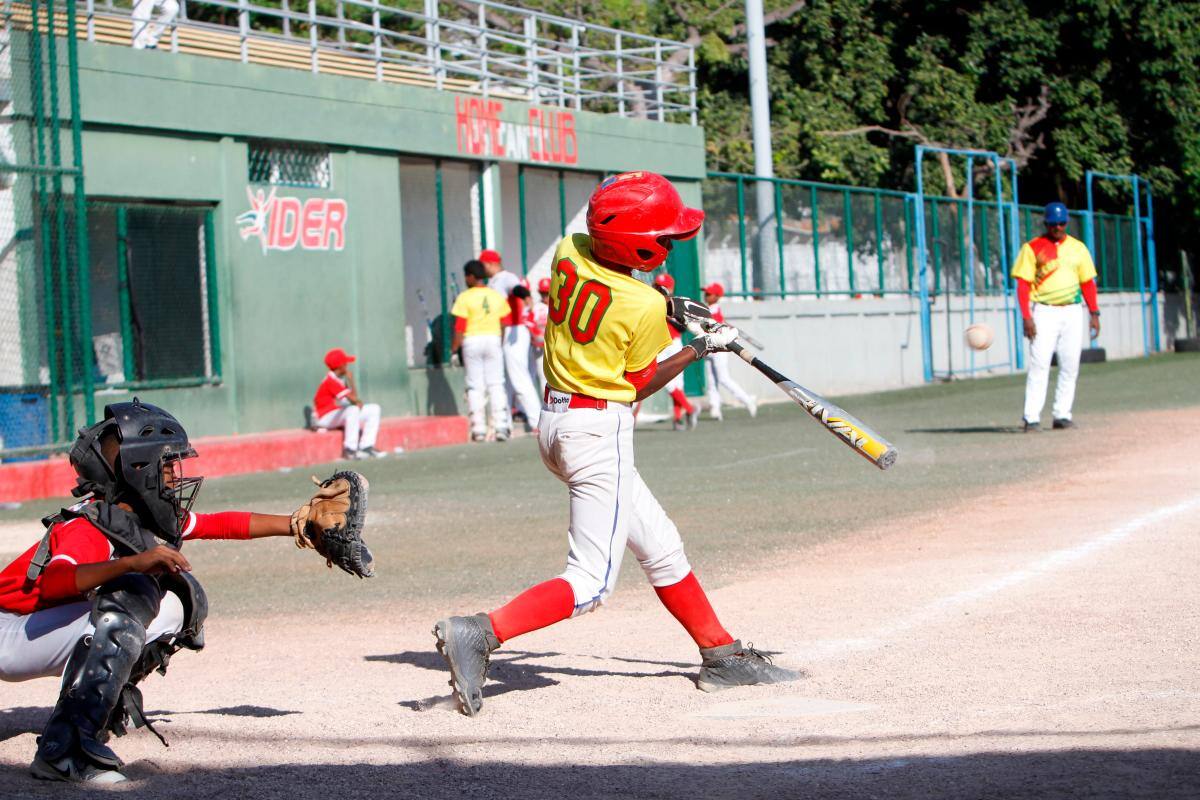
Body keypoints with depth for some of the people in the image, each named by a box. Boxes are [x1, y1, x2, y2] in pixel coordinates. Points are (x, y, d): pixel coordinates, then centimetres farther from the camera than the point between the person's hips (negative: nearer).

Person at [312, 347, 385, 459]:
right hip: (326, 417, -10)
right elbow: (352, 398, -22)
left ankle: (366, 446, -6)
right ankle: (350, 449, -34)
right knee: (352, 409, -39)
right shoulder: (331, 381, -18)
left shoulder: (341, 379, 11)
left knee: (374, 409, 5)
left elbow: (354, 397, 5)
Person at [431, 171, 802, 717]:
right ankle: (482, 634, -21)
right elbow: (638, 385, -3)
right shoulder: (644, 306, -18)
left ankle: (721, 655, 27)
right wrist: (702, 348, 7)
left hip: (556, 421, 9)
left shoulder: (568, 252, -1)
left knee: (660, 548, 18)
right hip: (600, 430, -9)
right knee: (591, 583, -7)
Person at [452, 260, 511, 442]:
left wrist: (454, 348, -3)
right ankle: (500, 426, 0)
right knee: (496, 384, 7)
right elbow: (506, 322, 6)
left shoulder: (465, 297, -8)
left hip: (472, 341, -3)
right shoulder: (498, 296, 5)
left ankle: (478, 429, 0)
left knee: (475, 386, 3)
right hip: (493, 339, 3)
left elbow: (460, 326, -11)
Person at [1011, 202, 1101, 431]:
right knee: (1039, 364, -11)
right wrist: (1026, 317, -13)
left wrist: (1094, 313, 5)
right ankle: (1031, 418, -12)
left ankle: (1062, 415, 9)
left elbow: (1088, 282, 13)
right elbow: (1023, 284, -3)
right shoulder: (1032, 248, 1)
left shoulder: (1078, 247, 11)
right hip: (1044, 312, -4)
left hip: (1072, 312, 4)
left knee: (1070, 366, 3)